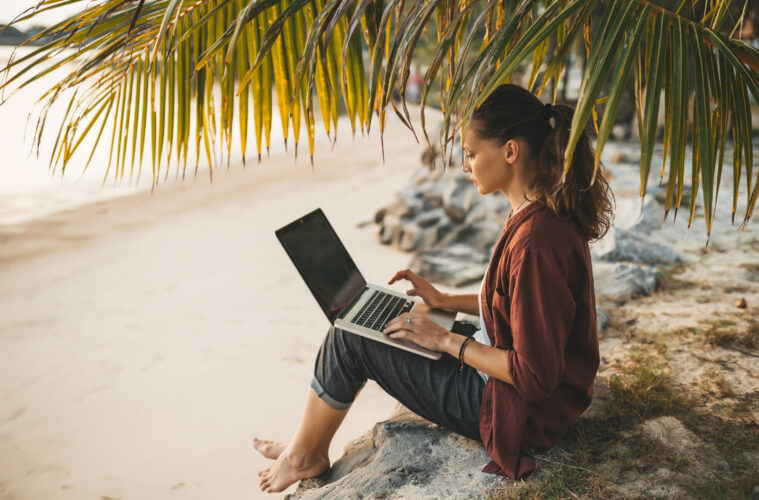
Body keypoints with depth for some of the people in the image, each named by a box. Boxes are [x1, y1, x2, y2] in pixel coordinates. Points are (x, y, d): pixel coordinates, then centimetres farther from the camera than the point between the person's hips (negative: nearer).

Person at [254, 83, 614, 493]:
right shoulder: (549, 213, 0)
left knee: (349, 340, -3)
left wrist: (447, 341, -18)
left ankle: (304, 455, 23)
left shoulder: (536, 241, -31)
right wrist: (445, 301, 10)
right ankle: (308, 445, 28)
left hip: (514, 408, -10)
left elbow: (533, 376, -28)